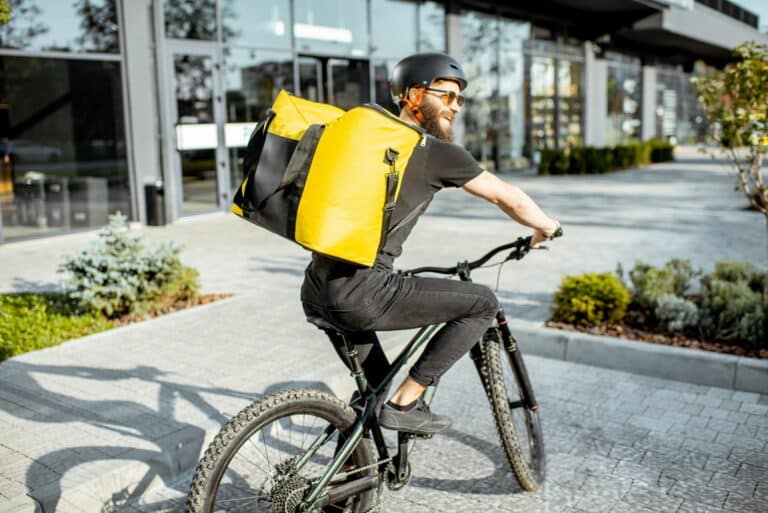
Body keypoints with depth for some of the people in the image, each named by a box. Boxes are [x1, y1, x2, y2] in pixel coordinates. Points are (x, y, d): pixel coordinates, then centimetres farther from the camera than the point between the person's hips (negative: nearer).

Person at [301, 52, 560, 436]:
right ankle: (403, 404, 7)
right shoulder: (437, 152, -2)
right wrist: (547, 228, 24)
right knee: (483, 303, 5)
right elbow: (507, 197, 5)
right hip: (361, 296, -8)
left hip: (314, 292, 8)